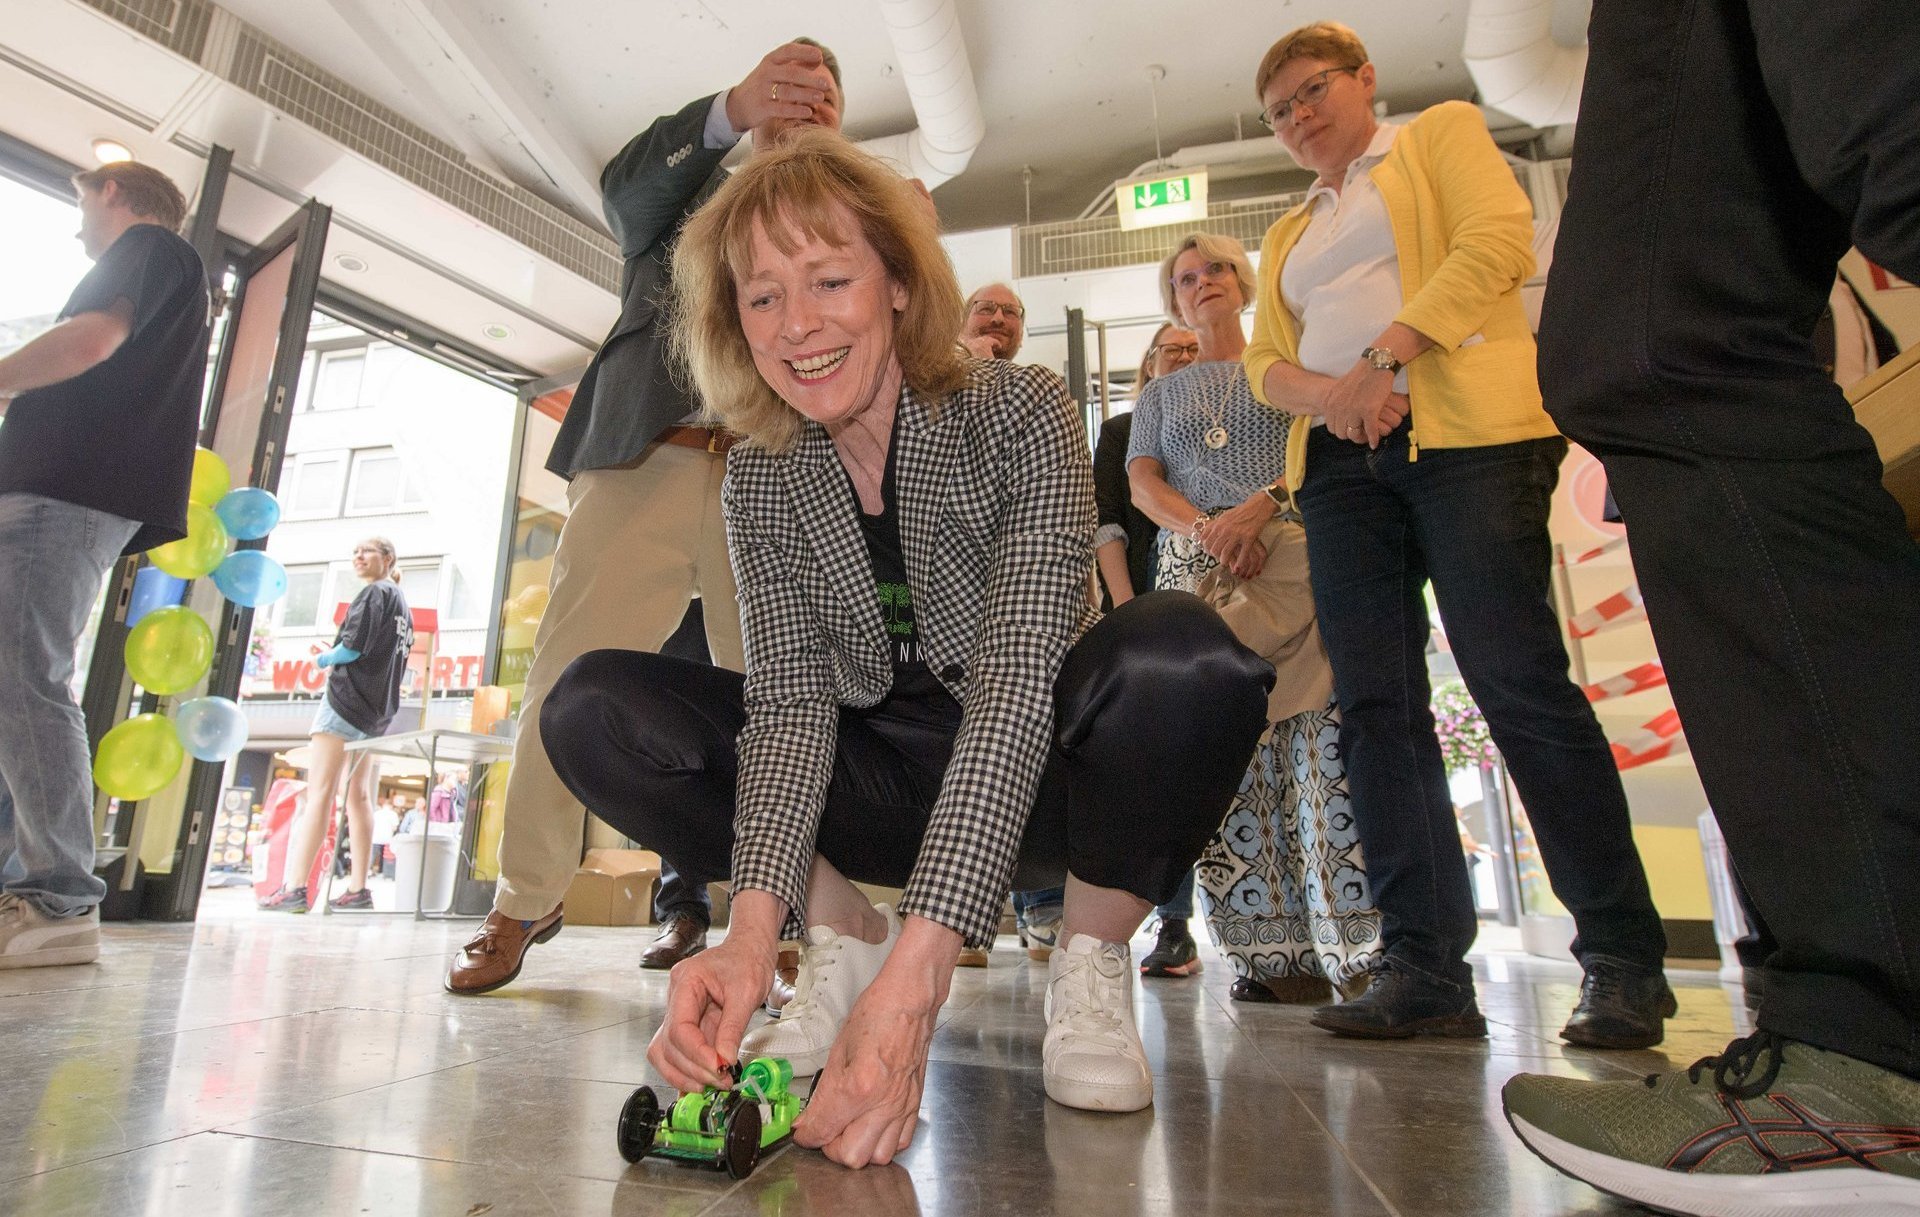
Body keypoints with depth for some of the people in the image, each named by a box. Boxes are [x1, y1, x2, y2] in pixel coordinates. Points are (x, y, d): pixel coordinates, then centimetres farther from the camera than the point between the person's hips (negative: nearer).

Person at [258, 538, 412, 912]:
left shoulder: (375, 592, -6)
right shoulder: (404, 605, 20)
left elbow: (352, 647, -14)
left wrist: (323, 659, 4)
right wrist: (337, 661, 17)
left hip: (348, 700, -9)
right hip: (378, 711, 9)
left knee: (319, 792, -10)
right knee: (359, 797, 7)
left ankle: (295, 888, -13)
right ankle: (357, 889, 6)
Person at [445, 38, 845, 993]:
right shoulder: (687, 194, 26)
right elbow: (624, 188, 4)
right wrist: (730, 111, -12)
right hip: (644, 457, 0)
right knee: (573, 678, -5)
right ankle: (523, 906, 6)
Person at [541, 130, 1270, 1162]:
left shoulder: (1019, 414, -18)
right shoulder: (762, 475, -5)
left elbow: (1017, 680, -29)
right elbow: (792, 699, -13)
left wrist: (916, 972, -38)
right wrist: (753, 928, -31)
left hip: (1039, 778, -2)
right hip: (891, 786, 3)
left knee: (1182, 655, -36)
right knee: (592, 709, -13)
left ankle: (1091, 966, -10)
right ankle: (845, 939, -1)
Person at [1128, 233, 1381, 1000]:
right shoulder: (1160, 395, 26)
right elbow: (1142, 482, 10)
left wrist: (1262, 505, -14)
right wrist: (1203, 527, -10)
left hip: (1295, 551, -1)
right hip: (1195, 569, 2)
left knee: (1319, 741, -15)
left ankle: (1355, 940, -11)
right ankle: (1272, 950, -7)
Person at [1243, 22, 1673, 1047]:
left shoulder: (1442, 132, 17)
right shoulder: (1288, 237, 30)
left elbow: (1498, 239, -2)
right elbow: (1263, 360, 17)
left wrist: (1381, 357, -12)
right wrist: (1326, 393, -6)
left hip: (1463, 432, -5)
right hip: (1339, 462, 5)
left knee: (1521, 686, -13)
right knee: (1374, 707, -6)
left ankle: (1623, 962, -1)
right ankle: (1425, 970, -3)